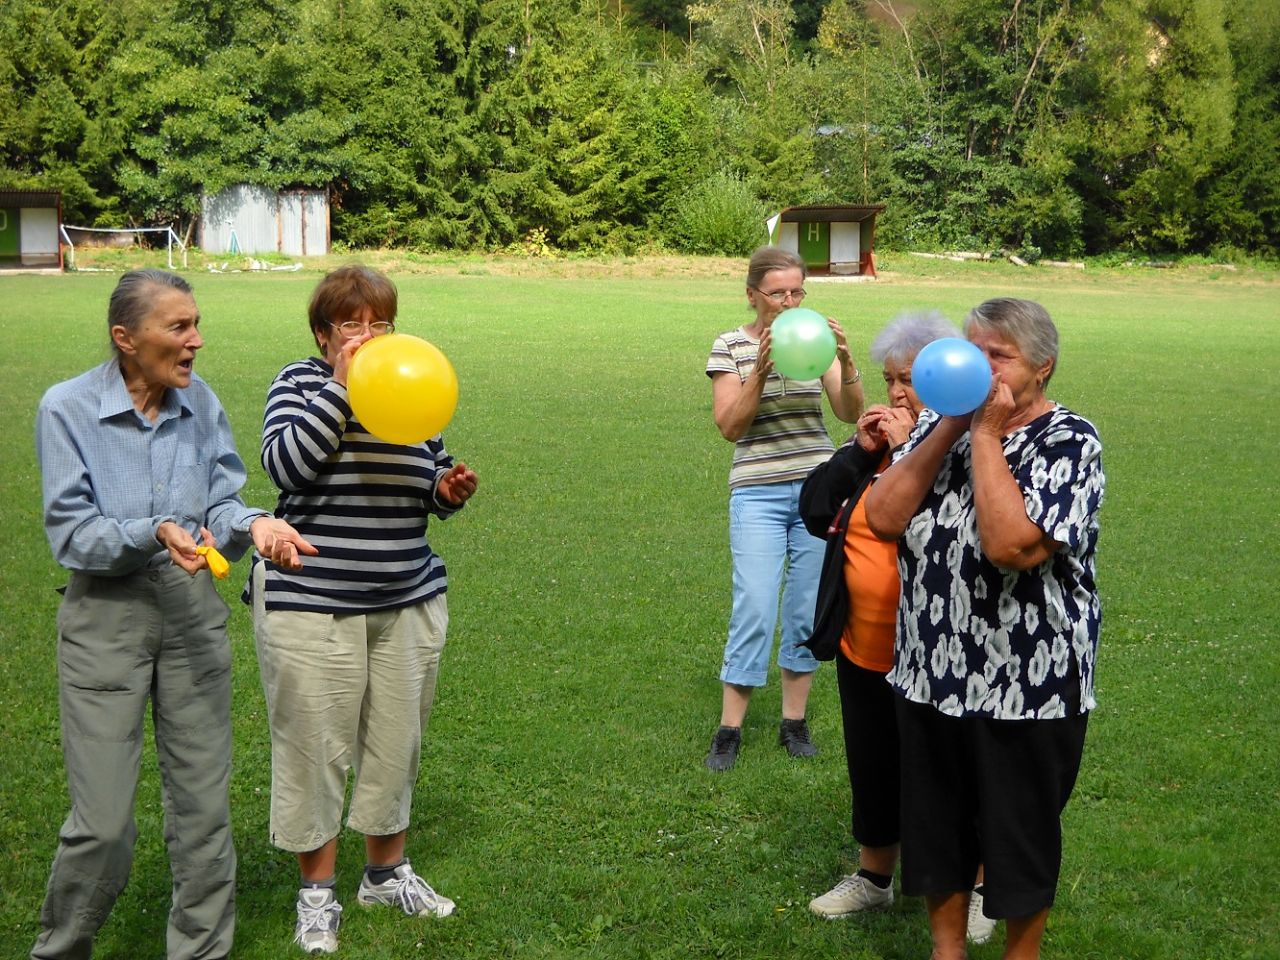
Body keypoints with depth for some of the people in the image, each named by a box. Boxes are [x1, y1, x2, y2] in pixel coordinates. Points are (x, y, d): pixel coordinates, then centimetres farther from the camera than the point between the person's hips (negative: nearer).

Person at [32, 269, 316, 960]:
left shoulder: (200, 402, 2)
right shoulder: (68, 408, -10)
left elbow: (221, 506, 3)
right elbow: (71, 533, -12)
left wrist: (254, 525, -20)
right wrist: (153, 533, -28)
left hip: (193, 611, 4)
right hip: (105, 618, -4)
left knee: (203, 805, 9)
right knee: (104, 824, -3)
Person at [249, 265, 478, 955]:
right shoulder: (301, 383, -3)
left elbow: (432, 484, 16)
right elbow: (284, 464, -20)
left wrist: (448, 491, -7)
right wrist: (341, 388, -21)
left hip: (408, 602, 4)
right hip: (311, 602, -4)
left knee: (397, 740, 13)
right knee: (316, 744, 3)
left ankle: (386, 872, 31)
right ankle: (318, 889, 18)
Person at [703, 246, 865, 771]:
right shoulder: (731, 345, -2)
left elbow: (851, 413, -4)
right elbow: (729, 426, -10)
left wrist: (845, 360, -21)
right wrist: (761, 369, -22)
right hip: (759, 494, -3)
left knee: (808, 608, 7)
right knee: (754, 610, -7)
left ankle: (795, 720, 20)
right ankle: (728, 731, 3)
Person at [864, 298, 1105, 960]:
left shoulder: (1068, 441, -12)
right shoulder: (941, 424, 6)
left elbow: (1012, 545, -27)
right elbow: (882, 519, -7)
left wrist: (987, 433, -20)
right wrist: (949, 428, -12)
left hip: (1026, 688, -5)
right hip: (929, 677, 5)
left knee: (1021, 838, 11)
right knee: (936, 829, 18)